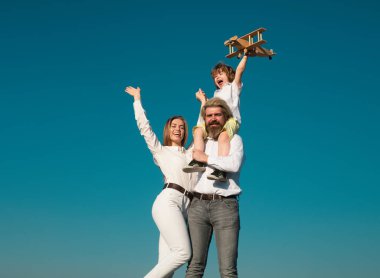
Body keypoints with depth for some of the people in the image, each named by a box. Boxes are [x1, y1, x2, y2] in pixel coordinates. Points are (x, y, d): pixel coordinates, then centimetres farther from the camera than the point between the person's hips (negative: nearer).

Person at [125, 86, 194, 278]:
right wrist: (137, 99, 19)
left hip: (185, 208, 5)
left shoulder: (191, 153, 28)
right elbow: (144, 125, 13)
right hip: (168, 201, -4)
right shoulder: (160, 151, 18)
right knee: (183, 252, -24)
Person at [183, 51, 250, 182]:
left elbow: (239, 70, 5)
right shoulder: (216, 94, 36)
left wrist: (245, 55, 1)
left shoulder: (234, 86, 20)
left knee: (223, 135, -36)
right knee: (198, 130, -20)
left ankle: (221, 170, -50)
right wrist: (203, 100, 32)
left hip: (231, 120, -6)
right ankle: (198, 161, -32)